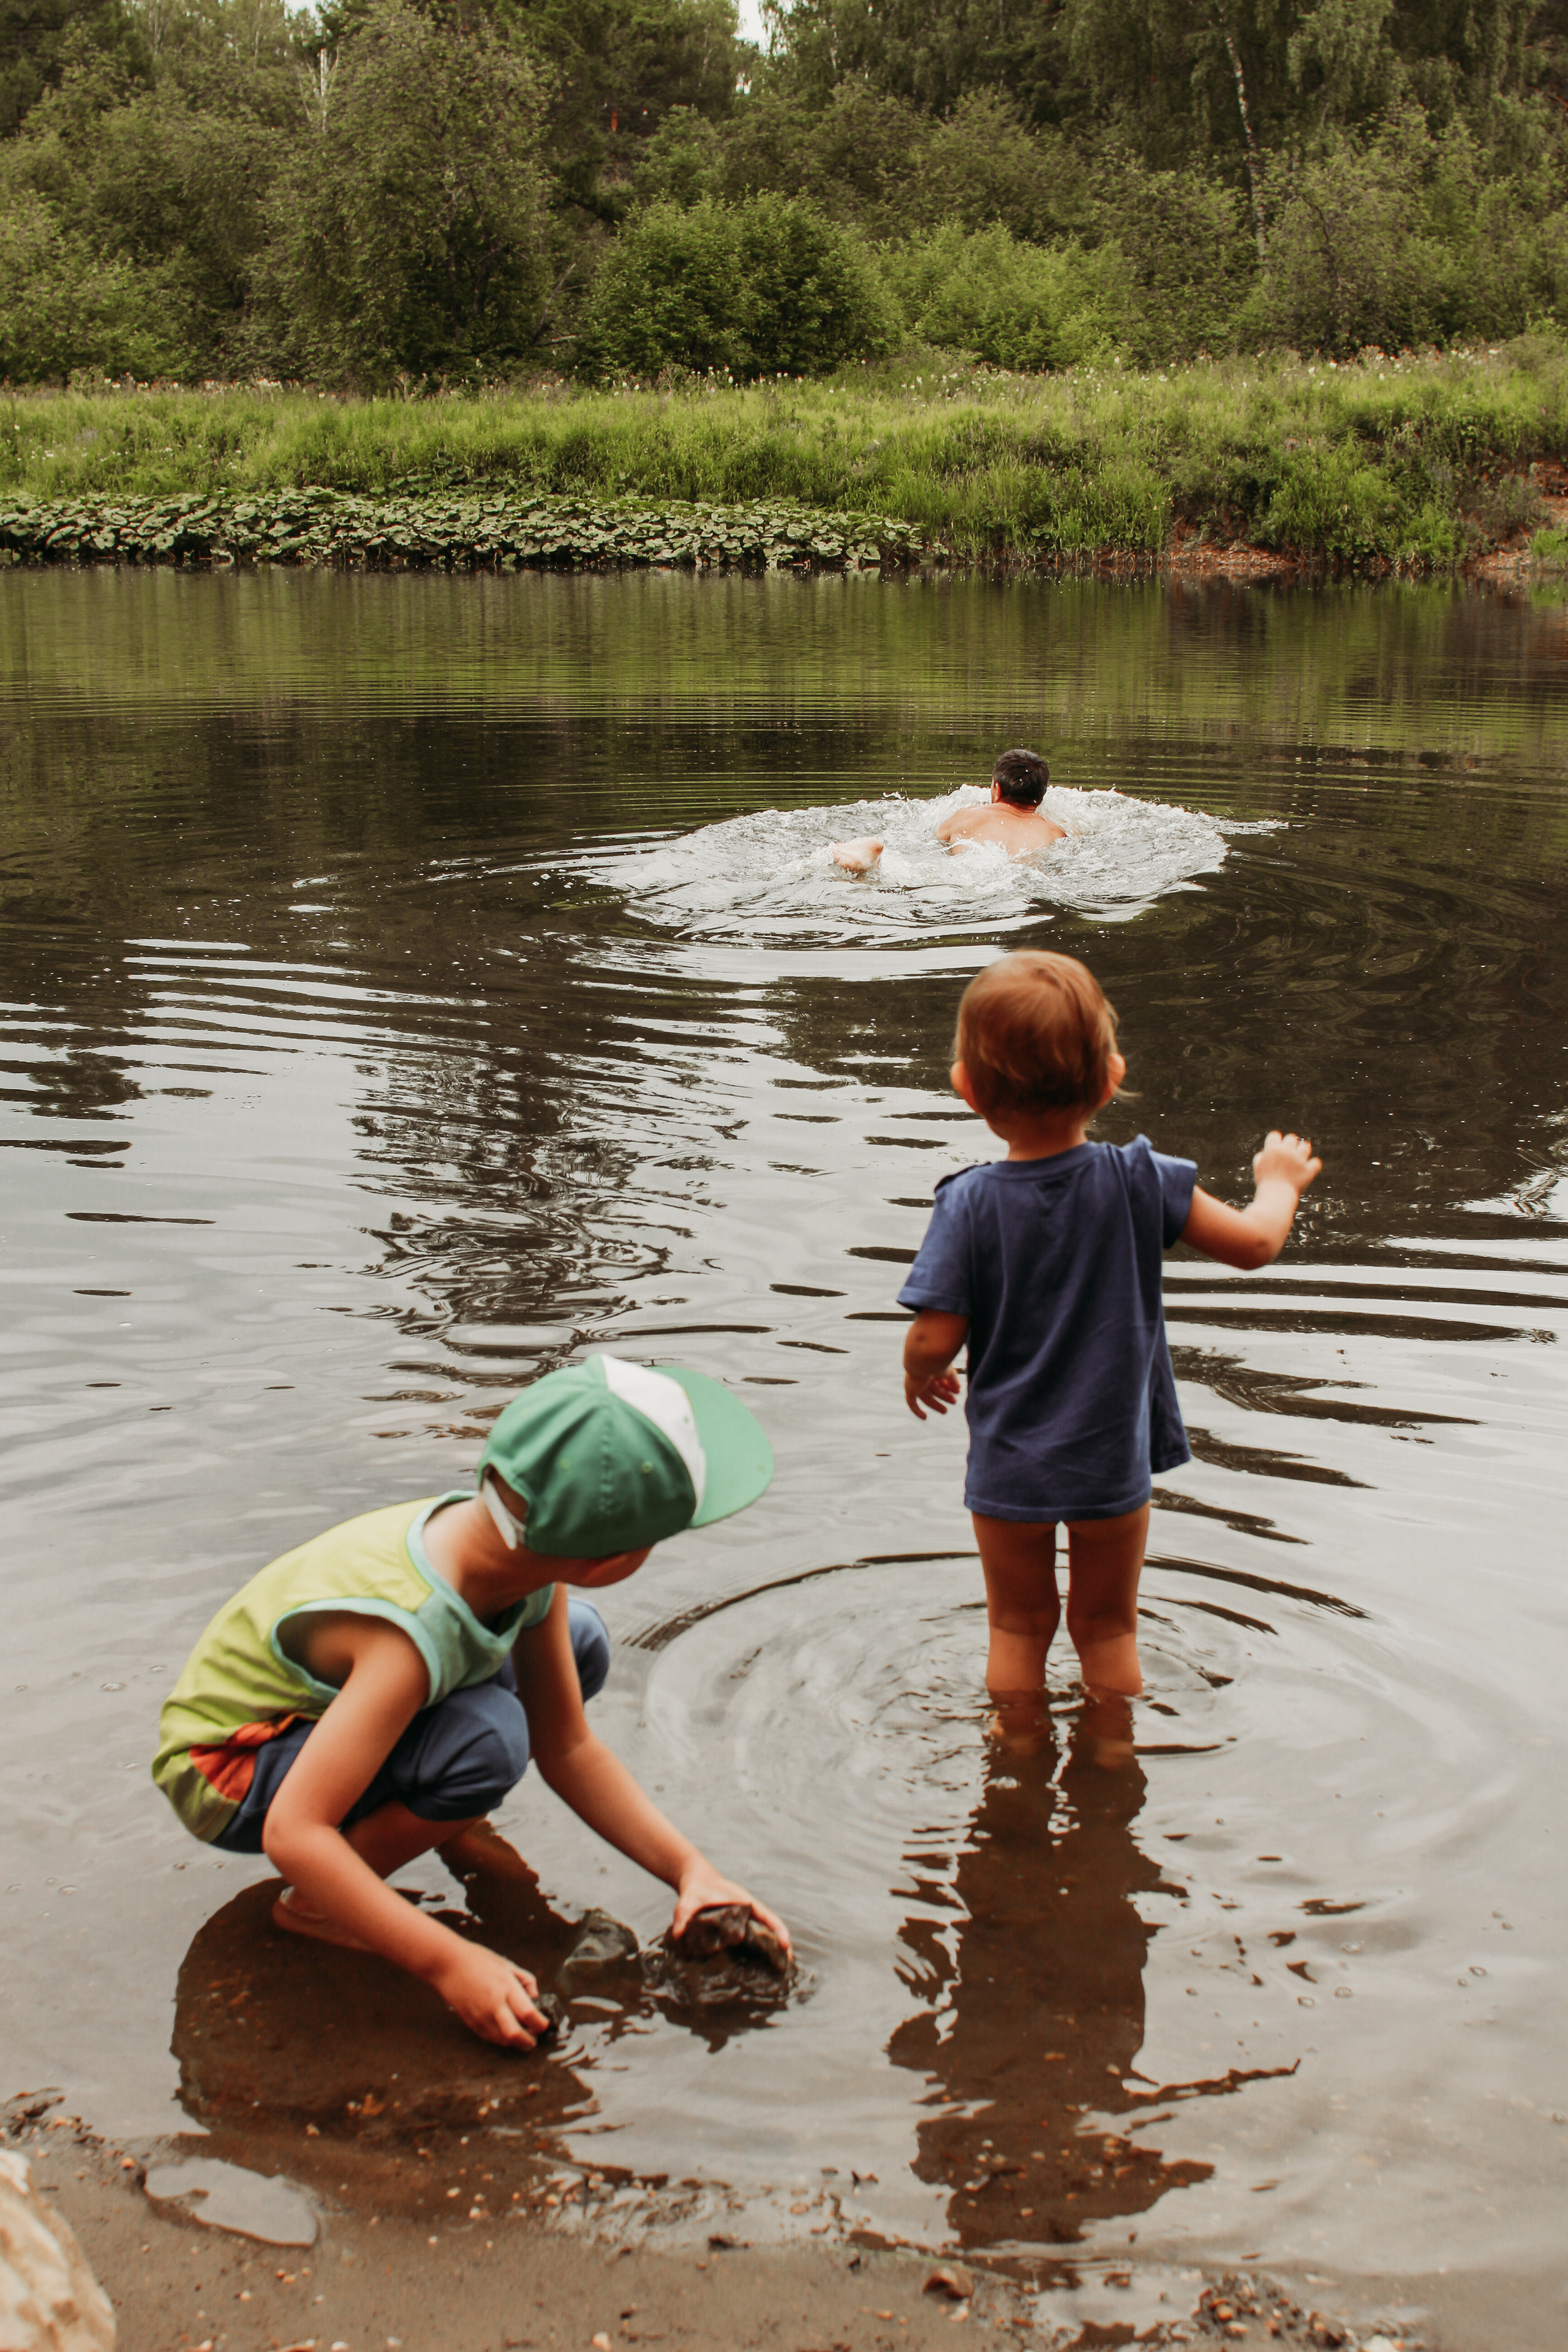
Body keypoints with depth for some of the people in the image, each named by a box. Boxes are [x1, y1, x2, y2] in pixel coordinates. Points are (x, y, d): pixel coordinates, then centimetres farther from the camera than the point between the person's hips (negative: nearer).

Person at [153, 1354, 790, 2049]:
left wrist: (690, 1870, -11)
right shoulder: (414, 1632, -39)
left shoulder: (534, 1570, -15)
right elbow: (292, 1834, -39)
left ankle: (447, 1825, 15)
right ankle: (311, 1909, -11)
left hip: (337, 1706, 8)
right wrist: (448, 1962, -39)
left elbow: (568, 1749, -3)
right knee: (485, 1740, -33)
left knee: (577, 1641, 0)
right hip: (224, 1771, -8)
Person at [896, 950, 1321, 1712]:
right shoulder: (1139, 1183, -14)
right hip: (1113, 1462, 1)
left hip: (1007, 1469, -1)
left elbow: (934, 1340, -17)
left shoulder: (968, 1205, -17)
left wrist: (919, 1376, 7)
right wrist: (1279, 1181, 15)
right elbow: (1255, 1244, -6)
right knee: (1107, 1628, 21)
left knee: (1018, 1630, 19)